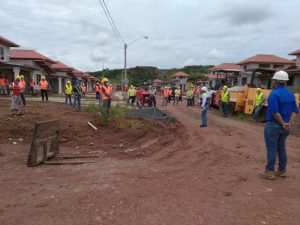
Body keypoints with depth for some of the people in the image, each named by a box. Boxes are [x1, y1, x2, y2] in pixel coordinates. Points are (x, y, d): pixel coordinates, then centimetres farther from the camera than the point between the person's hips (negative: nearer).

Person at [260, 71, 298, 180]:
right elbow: (295, 111, 5)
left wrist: (283, 124, -14)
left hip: (273, 125, -7)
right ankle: (282, 171, 26)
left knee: (272, 148, 0)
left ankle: (270, 172, 7)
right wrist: (290, 122, -6)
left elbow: (275, 112, -23)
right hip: (285, 126, 8)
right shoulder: (291, 94, 9)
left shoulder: (274, 93, -16)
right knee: (281, 148, 17)